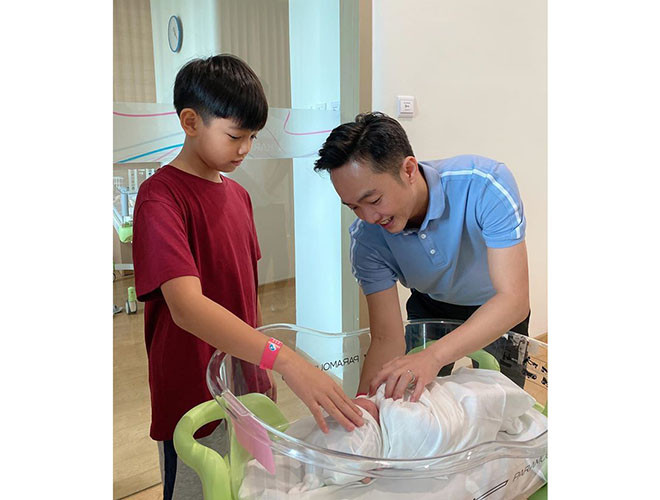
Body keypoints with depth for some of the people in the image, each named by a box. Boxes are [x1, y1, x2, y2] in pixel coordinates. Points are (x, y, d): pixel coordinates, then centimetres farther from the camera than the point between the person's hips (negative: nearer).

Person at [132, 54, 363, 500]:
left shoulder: (238, 195, 6)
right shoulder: (161, 197, -19)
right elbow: (186, 306, -32)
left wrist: (262, 371, 14)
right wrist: (286, 360, -42)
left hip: (247, 388, 7)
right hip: (195, 400, -7)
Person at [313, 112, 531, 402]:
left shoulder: (484, 184, -35)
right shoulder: (366, 237, -27)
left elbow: (514, 298, -40)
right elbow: (387, 338, -25)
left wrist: (433, 356, -54)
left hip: (497, 309, -1)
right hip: (431, 308, 2)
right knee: (417, 400, -1)